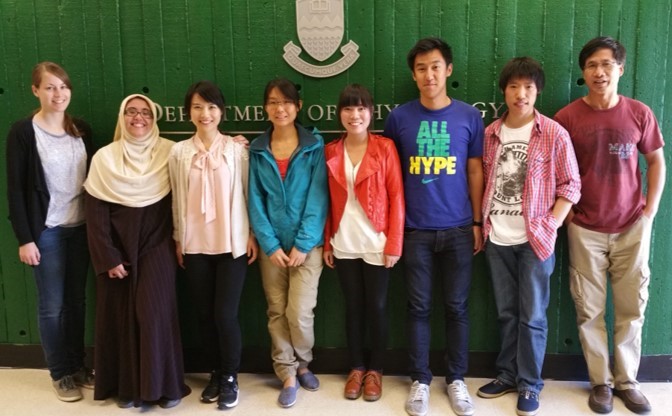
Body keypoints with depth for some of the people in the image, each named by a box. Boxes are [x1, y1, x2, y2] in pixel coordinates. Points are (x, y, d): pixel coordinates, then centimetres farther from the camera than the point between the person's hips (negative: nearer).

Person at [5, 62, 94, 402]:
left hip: (80, 227, 4)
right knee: (52, 304, 5)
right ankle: (60, 373, 20)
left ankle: (78, 365, 26)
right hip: (46, 230, -4)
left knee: (77, 299, 12)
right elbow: (15, 189, -8)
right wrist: (24, 238, -11)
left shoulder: (81, 129, 5)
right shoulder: (23, 132, -7)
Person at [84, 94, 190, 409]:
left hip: (156, 246, -1)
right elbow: (95, 213, -2)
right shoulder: (104, 158, 0)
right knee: (122, 316, 5)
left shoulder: (169, 152, -1)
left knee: (155, 313, -5)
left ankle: (163, 384, 9)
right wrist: (108, 258, -6)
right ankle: (127, 386, 19)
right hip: (119, 248, 1)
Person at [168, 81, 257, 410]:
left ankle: (230, 377, 17)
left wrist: (252, 235, -1)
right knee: (204, 315, 10)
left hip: (232, 243, -2)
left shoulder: (237, 150, -4)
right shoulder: (179, 152, 2)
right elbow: (177, 199, 6)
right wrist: (178, 239, 8)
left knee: (225, 315, -3)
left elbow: (248, 194, 0)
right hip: (195, 245, 3)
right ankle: (215, 374, 28)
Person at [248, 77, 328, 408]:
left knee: (299, 312, -6)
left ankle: (302, 364, 23)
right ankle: (287, 375, 21)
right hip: (271, 244, 3)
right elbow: (255, 200, 2)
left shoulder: (315, 145, -2)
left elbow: (318, 197, -7)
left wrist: (302, 243, -13)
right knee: (276, 312, 7)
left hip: (307, 243, -2)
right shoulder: (256, 150, 5)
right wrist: (270, 244, -8)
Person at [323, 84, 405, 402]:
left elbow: (396, 198, -6)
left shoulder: (385, 148, -4)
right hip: (344, 245, 3)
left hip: (376, 244, -2)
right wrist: (326, 242, 3)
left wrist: (394, 244, -10)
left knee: (377, 307, 8)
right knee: (353, 307, 13)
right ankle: (356, 367, 27)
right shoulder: (330, 152, 5)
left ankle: (375, 370, 24)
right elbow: (327, 200, 7)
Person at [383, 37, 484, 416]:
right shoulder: (399, 118, 0)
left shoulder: (469, 116, 0)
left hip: (458, 229, 0)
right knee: (419, 307, 8)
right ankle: (420, 380, 23)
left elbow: (475, 172, 5)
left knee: (457, 307, 9)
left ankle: (456, 379, 26)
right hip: (415, 230, 0)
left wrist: (478, 221, 2)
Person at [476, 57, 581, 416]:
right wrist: (483, 223, 4)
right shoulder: (491, 134, 5)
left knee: (532, 316, 4)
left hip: (535, 239, -3)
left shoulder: (554, 134, -6)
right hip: (497, 238, 4)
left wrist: (550, 226, -10)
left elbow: (570, 186, -4)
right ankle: (507, 374, 29)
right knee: (506, 312, 14)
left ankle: (530, 384, 18)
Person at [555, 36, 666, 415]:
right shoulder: (567, 117, -5)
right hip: (585, 229, -1)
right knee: (590, 310, 5)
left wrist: (650, 212, 0)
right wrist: (564, 210, -4)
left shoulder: (640, 113, -1)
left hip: (632, 227, 1)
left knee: (632, 307, 8)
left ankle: (627, 380, 25)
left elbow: (657, 162, 7)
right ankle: (601, 381, 21)